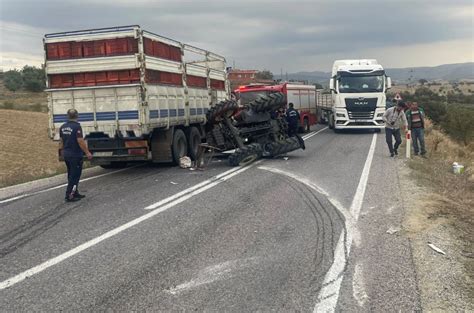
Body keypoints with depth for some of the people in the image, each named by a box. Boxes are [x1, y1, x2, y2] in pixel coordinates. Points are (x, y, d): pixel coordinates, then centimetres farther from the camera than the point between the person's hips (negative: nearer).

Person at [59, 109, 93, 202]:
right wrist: (87, 152, -14)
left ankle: (75, 193, 25)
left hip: (66, 154, 8)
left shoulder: (63, 127, 7)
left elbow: (62, 141, 17)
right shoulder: (77, 126, -17)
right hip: (75, 155, -8)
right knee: (75, 176, -2)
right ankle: (69, 196, -2)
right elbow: (80, 141, -21)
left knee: (71, 175, 17)